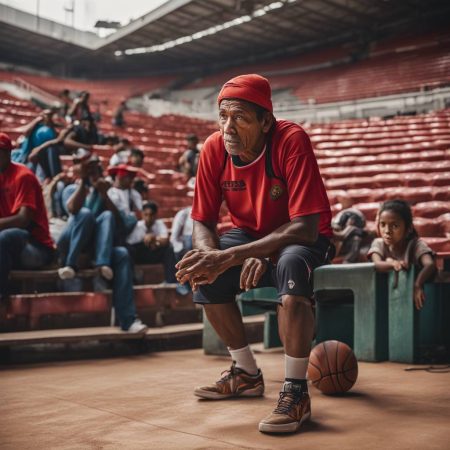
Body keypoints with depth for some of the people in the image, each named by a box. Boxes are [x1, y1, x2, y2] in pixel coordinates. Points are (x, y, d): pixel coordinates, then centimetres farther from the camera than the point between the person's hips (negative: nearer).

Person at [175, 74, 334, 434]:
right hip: (249, 234, 6)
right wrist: (210, 255, -34)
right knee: (201, 271, -15)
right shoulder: (214, 148, -15)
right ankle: (247, 373, 5)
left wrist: (229, 256, -41)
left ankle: (296, 391, -24)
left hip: (305, 241, -5)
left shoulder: (292, 141, -29)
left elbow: (305, 227, -34)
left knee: (291, 264, -37)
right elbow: (202, 222, -8)